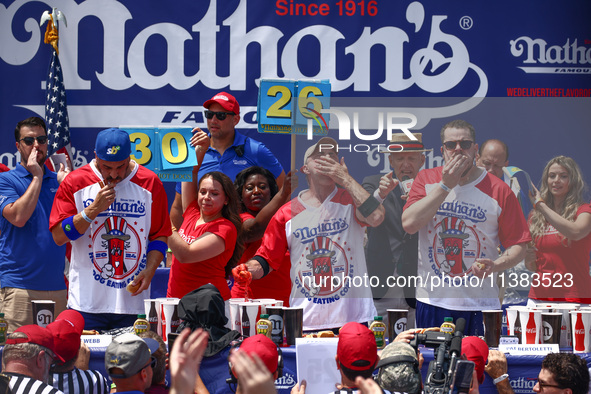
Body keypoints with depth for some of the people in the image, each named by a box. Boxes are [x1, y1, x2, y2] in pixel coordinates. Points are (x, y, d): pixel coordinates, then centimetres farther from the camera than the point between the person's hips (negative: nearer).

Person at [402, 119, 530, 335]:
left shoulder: (498, 190, -2)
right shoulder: (426, 180, 5)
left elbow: (518, 245, 0)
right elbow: (409, 224, -11)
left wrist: (496, 265, -20)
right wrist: (445, 185, -12)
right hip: (432, 300, 1)